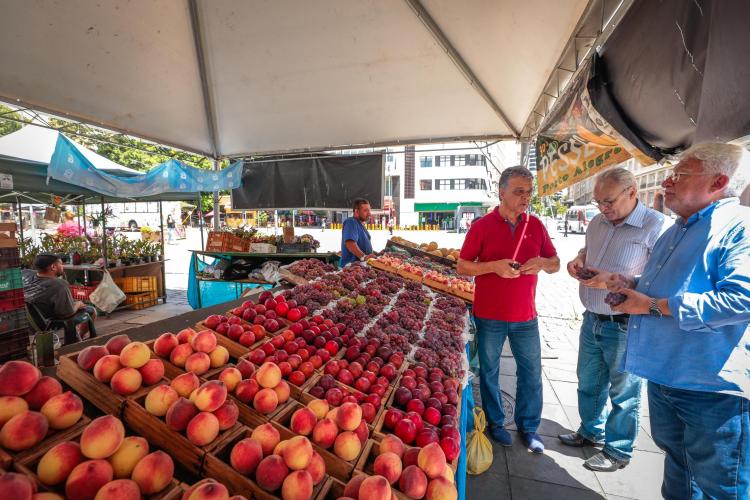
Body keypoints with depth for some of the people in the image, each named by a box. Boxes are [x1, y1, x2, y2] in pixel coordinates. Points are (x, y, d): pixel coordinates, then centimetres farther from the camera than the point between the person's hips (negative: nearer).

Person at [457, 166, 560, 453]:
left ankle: (528, 426, 34)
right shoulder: (481, 227, -7)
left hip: (525, 316, 3)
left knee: (531, 373, 13)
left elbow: (555, 264, 9)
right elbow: (462, 267, -7)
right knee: (489, 372, 12)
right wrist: (494, 266, -22)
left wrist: (543, 263, -14)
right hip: (490, 316, -3)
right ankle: (495, 422, 34)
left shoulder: (535, 225, 4)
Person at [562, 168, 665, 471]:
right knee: (589, 383, 22)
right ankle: (591, 431, 45)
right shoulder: (597, 223, 4)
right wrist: (579, 260, -1)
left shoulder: (655, 226, -17)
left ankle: (617, 451, 33)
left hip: (625, 327, -7)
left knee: (623, 393, 13)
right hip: (592, 320, 7)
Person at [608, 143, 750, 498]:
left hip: (711, 387, -8)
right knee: (676, 462, 27)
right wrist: (633, 286, 2)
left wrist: (654, 306, -24)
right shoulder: (674, 233, 13)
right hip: (663, 376, 8)